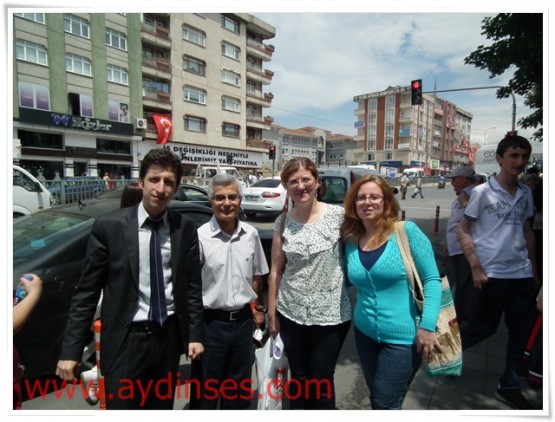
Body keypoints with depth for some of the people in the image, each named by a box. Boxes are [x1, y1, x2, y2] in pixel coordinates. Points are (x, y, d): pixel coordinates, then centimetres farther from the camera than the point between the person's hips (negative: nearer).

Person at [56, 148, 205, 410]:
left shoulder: (185, 227, -3)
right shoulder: (109, 226, -9)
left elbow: (193, 286, 2)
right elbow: (86, 291, -6)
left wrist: (195, 334, 1)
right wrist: (71, 350, -6)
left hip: (169, 337, 3)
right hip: (126, 340, -2)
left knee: (162, 408, 21)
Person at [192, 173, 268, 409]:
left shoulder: (251, 234, -1)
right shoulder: (200, 236, -14)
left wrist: (259, 307, 14)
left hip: (243, 320, 4)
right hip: (211, 322, -3)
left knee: (240, 387, 22)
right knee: (207, 386, 15)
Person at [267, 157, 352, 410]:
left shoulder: (337, 215, -9)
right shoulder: (283, 222, -1)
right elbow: (276, 269, 3)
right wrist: (271, 311, 5)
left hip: (331, 314, -2)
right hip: (291, 313, 3)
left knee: (322, 384, 12)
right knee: (298, 378, 19)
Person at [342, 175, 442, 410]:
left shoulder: (406, 231, -13)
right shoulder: (351, 240, 1)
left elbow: (432, 279, -13)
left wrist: (427, 326, -19)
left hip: (402, 338, -5)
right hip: (365, 334, 5)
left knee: (385, 405, 8)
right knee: (376, 399, 23)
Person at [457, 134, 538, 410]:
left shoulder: (526, 193, 7)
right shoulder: (482, 191, -9)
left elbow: (527, 231, 15)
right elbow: (463, 231, -8)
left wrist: (534, 267, 13)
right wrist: (476, 268, -13)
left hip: (522, 274, 6)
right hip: (492, 273, -5)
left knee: (519, 332, 11)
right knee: (484, 327, 5)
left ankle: (509, 387, 27)